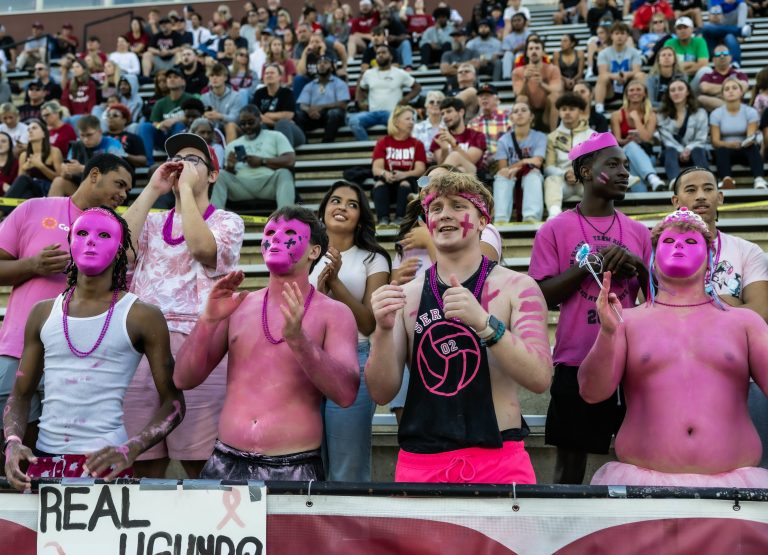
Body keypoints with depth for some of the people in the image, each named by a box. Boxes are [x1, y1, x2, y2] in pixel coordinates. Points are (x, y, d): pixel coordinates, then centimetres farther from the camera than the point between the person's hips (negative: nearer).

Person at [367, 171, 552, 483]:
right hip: (419, 462, 2)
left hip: (498, 461, -2)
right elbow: (382, 393, -1)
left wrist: (483, 322, -27)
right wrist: (383, 330, -17)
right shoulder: (406, 295, 2)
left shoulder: (517, 288, -4)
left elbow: (540, 379, -15)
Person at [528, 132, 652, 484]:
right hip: (576, 363, -3)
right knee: (570, 462, 5)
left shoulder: (638, 232, 9)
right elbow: (541, 297, -7)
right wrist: (590, 264, -13)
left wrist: (638, 267, -7)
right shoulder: (555, 230, -1)